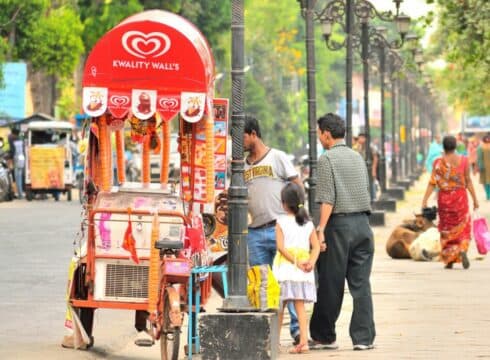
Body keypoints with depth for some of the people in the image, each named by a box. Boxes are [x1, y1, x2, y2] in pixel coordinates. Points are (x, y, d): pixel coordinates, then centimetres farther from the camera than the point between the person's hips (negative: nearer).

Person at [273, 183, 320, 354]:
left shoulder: (281, 222, -4)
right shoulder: (308, 224, 7)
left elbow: (281, 246, -12)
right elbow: (316, 246, 0)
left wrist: (296, 262, -12)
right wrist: (311, 262, -9)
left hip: (285, 269, -3)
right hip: (303, 274, 3)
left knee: (280, 306, 7)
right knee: (300, 306, 3)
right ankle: (303, 341, -6)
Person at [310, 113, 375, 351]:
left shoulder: (327, 159, -6)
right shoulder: (357, 157, 14)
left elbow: (327, 199, -13)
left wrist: (321, 229, -15)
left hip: (339, 224, -5)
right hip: (363, 222, 5)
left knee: (331, 284, 3)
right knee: (361, 283, 4)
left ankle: (324, 336, 12)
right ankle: (364, 337, 0)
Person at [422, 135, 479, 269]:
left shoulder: (438, 162, -8)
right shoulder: (463, 160, -5)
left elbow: (432, 183, -11)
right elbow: (468, 181, -3)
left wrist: (424, 201, -9)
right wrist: (474, 199, 4)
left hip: (444, 198, 0)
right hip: (460, 197, 0)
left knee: (447, 229, 13)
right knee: (462, 227, 13)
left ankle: (449, 260, 12)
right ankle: (462, 249, -14)